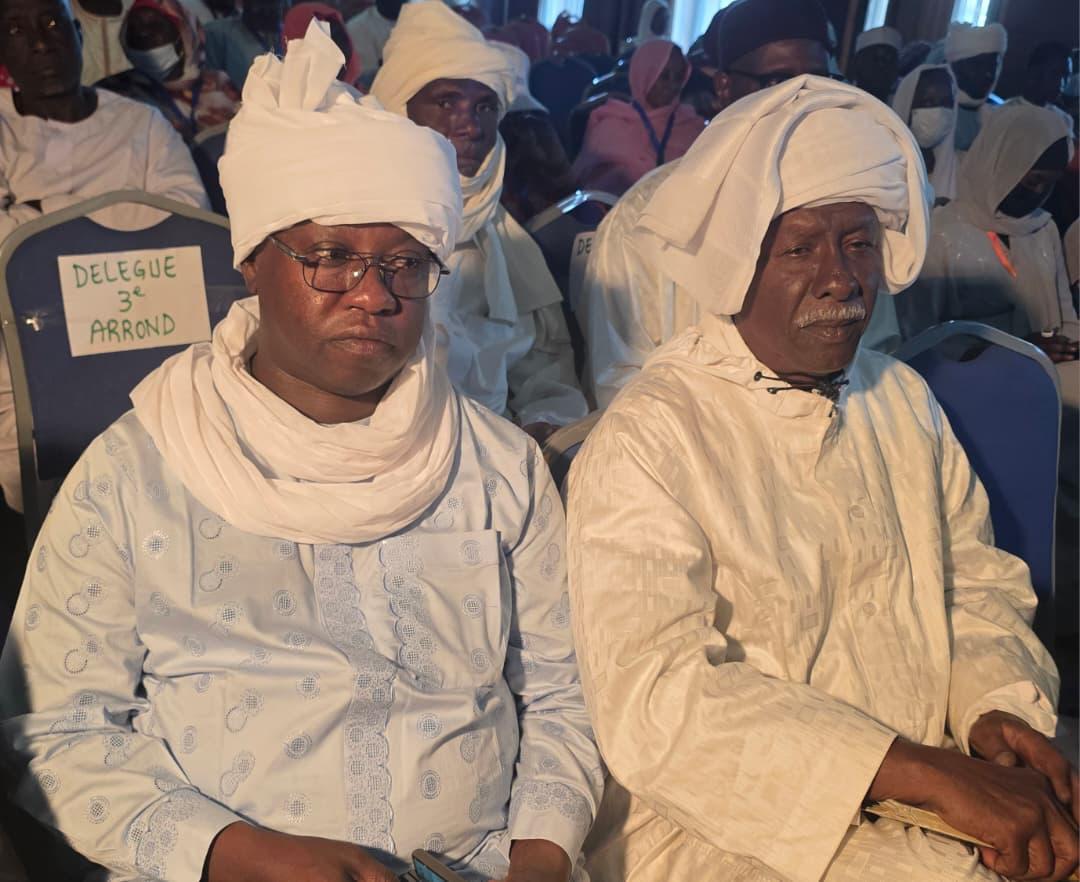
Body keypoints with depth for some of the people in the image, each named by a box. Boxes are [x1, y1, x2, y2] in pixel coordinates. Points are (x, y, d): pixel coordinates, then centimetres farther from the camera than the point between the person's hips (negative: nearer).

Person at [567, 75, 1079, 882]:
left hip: (927, 799, 7)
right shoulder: (647, 441, -15)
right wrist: (928, 772, -27)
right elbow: (652, 698, -24)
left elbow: (979, 586, 13)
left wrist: (996, 706, -8)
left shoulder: (904, 400, 7)